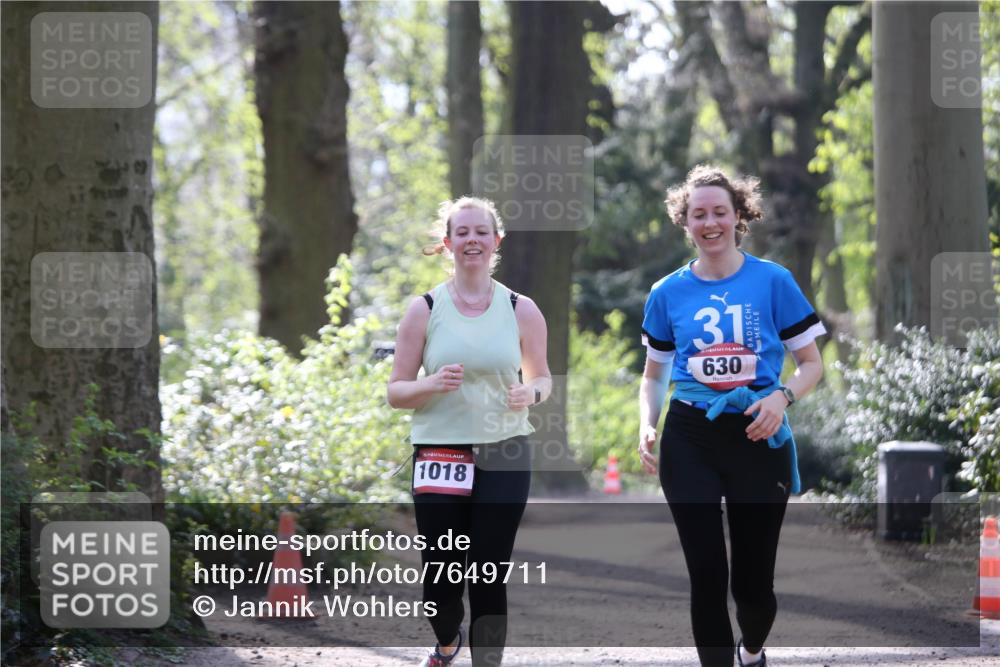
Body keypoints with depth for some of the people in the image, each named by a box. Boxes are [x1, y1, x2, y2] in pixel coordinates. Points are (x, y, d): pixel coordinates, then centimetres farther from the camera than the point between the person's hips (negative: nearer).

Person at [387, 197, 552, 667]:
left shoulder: (521, 310, 3)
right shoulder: (424, 309, -1)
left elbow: (541, 377, 14)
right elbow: (396, 391, 2)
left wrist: (531, 393, -9)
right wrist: (432, 384, -19)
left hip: (504, 456, 1)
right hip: (440, 455, 0)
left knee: (489, 577, -1)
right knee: (441, 575, 2)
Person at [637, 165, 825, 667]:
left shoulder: (773, 281, -3)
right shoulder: (668, 293, 4)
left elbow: (812, 364, 2)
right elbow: (654, 375, 15)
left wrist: (782, 396, -19)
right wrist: (647, 427, -4)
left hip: (758, 438, -1)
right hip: (690, 441, 1)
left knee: (753, 578, 6)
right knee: (707, 573, -6)